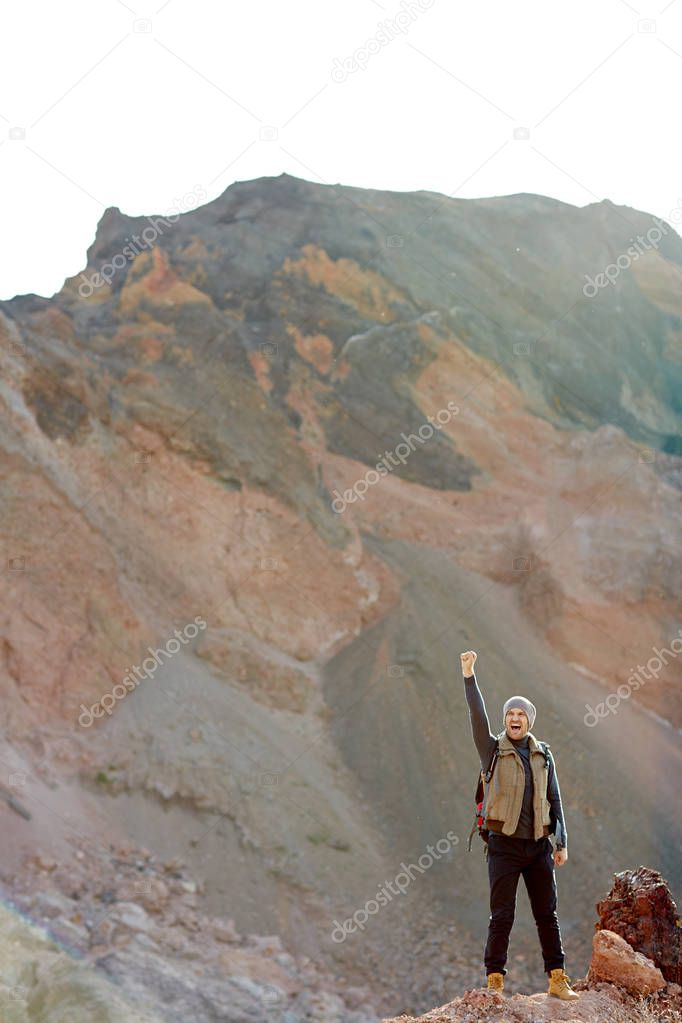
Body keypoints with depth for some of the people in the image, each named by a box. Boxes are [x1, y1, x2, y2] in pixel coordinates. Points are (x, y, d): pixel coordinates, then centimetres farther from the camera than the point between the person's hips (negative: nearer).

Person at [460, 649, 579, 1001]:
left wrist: (561, 843, 6)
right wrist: (469, 676, -28)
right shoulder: (493, 750, 0)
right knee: (502, 916, -2)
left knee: (547, 914, 6)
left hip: (538, 845, 3)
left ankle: (558, 979, 13)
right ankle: (495, 982, 3)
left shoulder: (543, 755, 9)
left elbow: (554, 800, 11)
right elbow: (478, 717, -16)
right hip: (505, 845, -3)